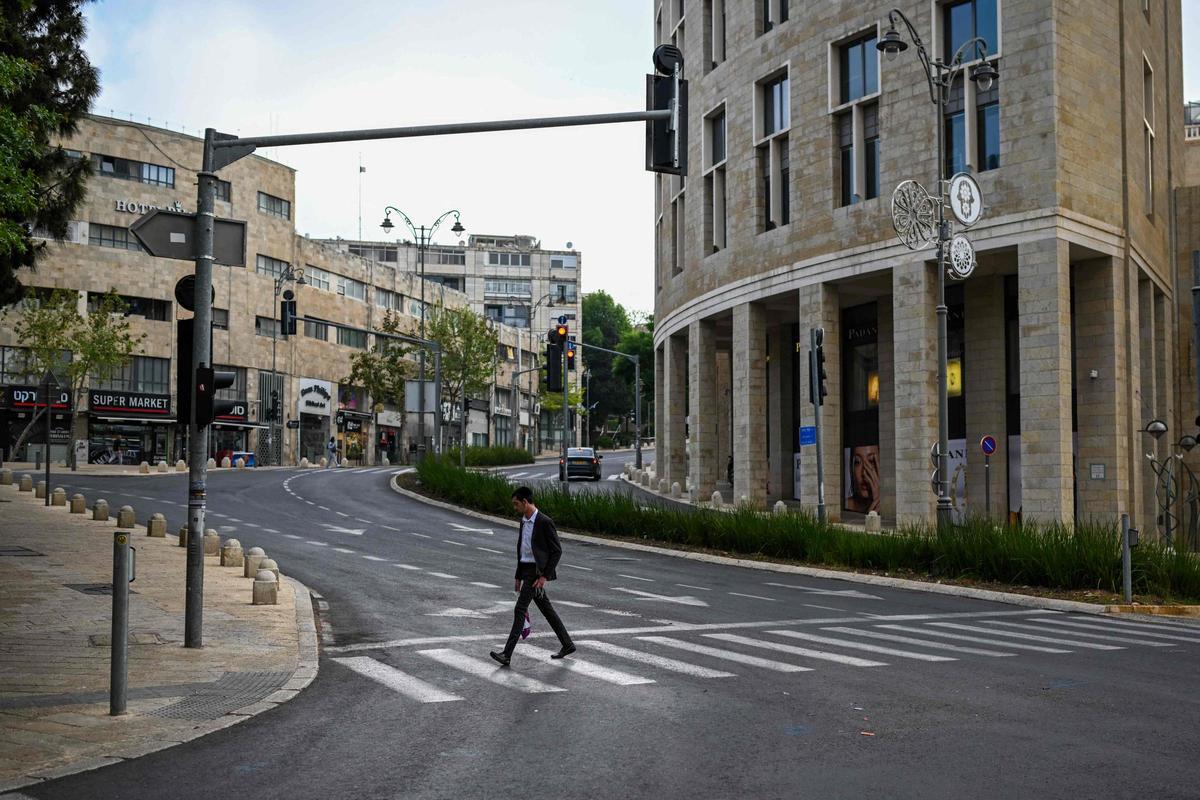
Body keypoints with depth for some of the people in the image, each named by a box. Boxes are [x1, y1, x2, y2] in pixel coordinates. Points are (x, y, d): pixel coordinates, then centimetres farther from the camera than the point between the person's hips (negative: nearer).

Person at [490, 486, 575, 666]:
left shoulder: (544, 522, -14)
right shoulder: (524, 521, 12)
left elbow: (557, 551, -14)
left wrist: (544, 576, -19)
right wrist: (518, 577, 18)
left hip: (536, 571, -9)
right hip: (526, 570, 9)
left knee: (520, 609, -12)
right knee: (546, 609, 14)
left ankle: (507, 654, -13)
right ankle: (567, 644, 24)